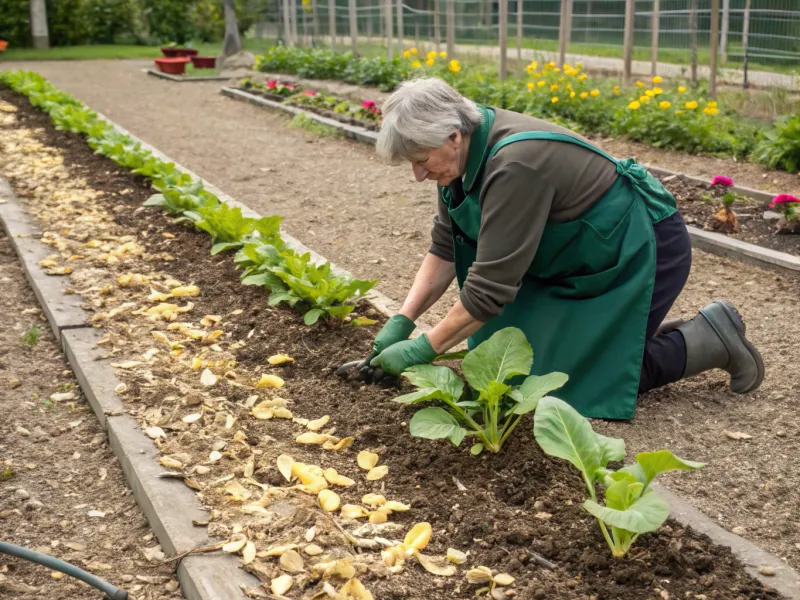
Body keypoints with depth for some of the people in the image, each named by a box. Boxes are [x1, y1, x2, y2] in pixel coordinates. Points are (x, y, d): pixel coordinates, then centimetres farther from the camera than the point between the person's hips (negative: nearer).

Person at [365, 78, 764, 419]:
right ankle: (627, 324, 21)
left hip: (643, 250, -9)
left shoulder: (514, 165, -33)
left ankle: (709, 339, 5)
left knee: (588, 377, -10)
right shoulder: (466, 150, -7)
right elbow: (446, 249, -1)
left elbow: (490, 286, -32)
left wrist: (424, 349, -24)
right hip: (591, 252, 9)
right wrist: (402, 320, -9)